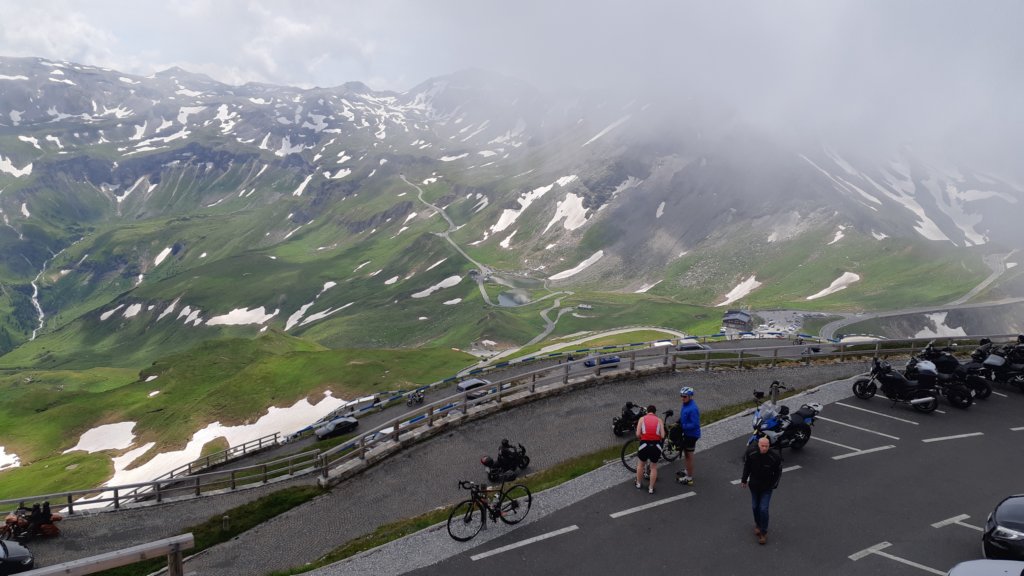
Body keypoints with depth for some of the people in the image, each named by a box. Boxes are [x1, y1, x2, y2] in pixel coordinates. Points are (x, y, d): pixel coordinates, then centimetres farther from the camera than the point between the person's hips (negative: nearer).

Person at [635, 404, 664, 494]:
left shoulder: (642, 418, 7)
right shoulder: (659, 420, 9)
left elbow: (638, 434, -3)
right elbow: (662, 436, -1)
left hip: (645, 444, 0)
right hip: (656, 445, 0)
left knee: (641, 464, 23)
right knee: (654, 467, 17)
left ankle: (639, 484, 36)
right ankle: (651, 488, 21)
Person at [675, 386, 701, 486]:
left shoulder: (693, 409, -28)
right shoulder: (685, 404, 1)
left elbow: (695, 424, -29)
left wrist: (683, 427, -27)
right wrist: (678, 424, 2)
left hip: (692, 435, -9)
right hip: (686, 433, 9)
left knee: (689, 455, 3)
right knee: (685, 452, 24)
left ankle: (689, 478, 16)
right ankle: (686, 471, 43)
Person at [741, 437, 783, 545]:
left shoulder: (775, 457, -22)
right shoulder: (751, 454, -17)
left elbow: (778, 471, -5)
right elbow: (746, 466, 2)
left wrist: (774, 484, -4)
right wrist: (744, 480, 7)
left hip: (767, 487, -3)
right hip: (754, 485, 3)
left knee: (763, 509, -7)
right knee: (755, 507, 15)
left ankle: (763, 533, 9)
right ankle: (757, 525, 41)